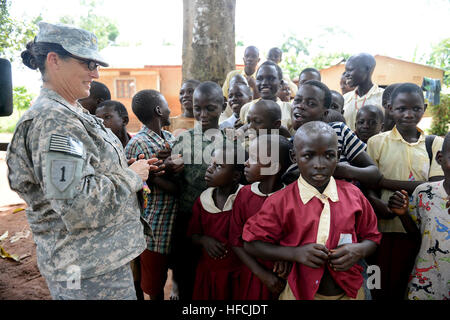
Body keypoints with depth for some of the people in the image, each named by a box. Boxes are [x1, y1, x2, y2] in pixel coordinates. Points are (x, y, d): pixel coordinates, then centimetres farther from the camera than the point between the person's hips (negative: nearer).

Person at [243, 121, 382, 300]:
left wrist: (359, 250, -15)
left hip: (349, 292, 3)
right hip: (301, 293, -2)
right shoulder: (280, 202, -12)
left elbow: (372, 237, 8)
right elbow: (251, 244, -9)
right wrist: (295, 253, -21)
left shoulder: (353, 195, -4)